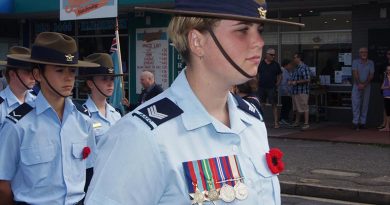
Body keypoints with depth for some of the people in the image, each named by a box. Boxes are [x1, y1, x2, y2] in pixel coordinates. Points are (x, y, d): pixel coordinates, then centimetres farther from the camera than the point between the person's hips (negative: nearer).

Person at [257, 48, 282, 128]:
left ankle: (276, 122, -2)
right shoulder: (260, 64, 6)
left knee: (274, 105, -3)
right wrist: (258, 82, 2)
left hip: (272, 88, -1)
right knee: (261, 105, 5)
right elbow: (256, 74, 12)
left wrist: (277, 84, -1)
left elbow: (280, 76, 10)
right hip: (262, 87, 1)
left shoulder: (276, 64, 6)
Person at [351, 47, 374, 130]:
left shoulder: (371, 63, 3)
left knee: (365, 104, 3)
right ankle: (355, 122, -8)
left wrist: (364, 84, -15)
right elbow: (355, 73, -9)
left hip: (367, 86, 2)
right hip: (357, 85, -2)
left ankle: (362, 122, 7)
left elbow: (371, 75, -3)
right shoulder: (355, 62, -1)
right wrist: (359, 84, -19)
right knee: (356, 103, -9)